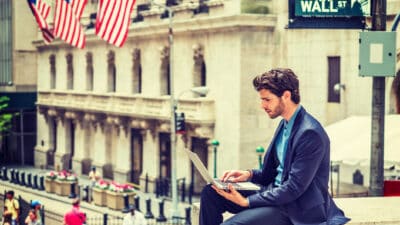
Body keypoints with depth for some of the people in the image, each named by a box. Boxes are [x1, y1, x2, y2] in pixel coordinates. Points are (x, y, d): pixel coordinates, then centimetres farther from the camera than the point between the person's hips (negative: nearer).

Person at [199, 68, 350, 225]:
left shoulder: (310, 133, -21)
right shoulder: (285, 124, 10)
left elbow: (294, 188, -23)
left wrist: (246, 201, -22)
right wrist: (249, 174, 0)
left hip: (296, 210, -9)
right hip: (276, 192, 9)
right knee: (210, 193, 0)